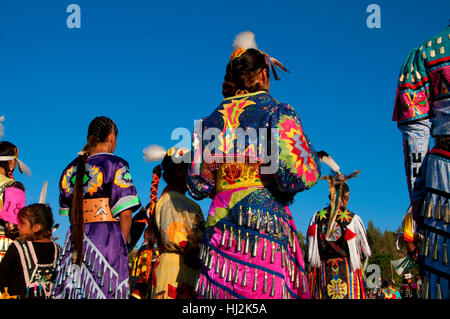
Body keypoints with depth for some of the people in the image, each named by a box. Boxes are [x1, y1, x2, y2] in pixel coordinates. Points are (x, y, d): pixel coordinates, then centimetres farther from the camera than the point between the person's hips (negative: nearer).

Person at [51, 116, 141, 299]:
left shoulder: (71, 169, 14)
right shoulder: (116, 165, -3)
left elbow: (69, 214, 15)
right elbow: (125, 214, -8)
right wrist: (123, 246, 1)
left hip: (75, 242, 5)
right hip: (107, 237, -5)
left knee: (74, 292, 6)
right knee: (105, 292, -4)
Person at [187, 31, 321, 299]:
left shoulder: (211, 121, 10)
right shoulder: (279, 113, -2)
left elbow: (198, 186, 10)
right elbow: (300, 176, -13)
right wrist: (311, 156, 7)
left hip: (220, 225, 5)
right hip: (267, 223, -4)